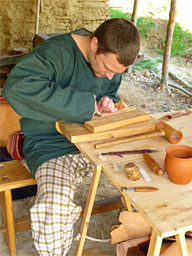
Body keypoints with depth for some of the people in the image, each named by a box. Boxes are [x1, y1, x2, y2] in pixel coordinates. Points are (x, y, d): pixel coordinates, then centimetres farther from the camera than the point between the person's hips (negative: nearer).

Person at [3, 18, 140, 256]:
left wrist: (108, 103, -3)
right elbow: (17, 87, -36)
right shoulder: (56, 52, -19)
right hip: (52, 145, -6)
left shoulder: (112, 62, 4)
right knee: (52, 211, -33)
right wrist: (83, 104, -30)